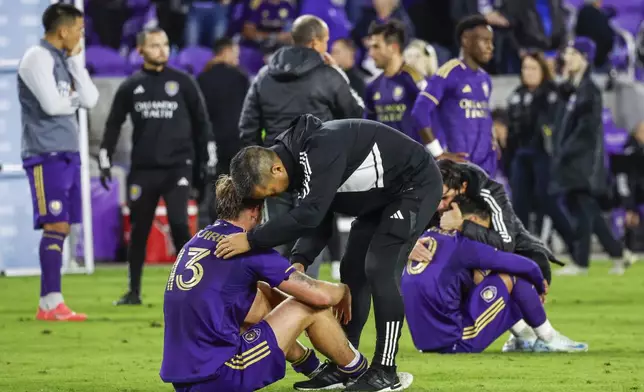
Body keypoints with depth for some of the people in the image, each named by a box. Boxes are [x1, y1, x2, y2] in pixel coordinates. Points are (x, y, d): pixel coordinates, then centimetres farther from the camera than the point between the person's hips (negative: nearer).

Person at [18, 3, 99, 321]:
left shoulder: (64, 60, 17)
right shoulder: (37, 58, -10)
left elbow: (90, 100, 9)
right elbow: (52, 104, -19)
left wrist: (75, 61, 4)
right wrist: (74, 100, 1)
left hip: (67, 154, 9)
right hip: (46, 155, -9)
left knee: (61, 228, 6)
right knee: (55, 226, -12)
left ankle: (50, 303, 8)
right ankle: (50, 304, -13)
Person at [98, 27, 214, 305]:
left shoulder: (183, 83, 3)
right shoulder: (130, 87, 6)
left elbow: (201, 123, 8)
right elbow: (113, 125, 12)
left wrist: (207, 161, 7)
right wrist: (104, 162, 8)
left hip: (178, 166, -2)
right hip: (142, 169, 2)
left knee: (178, 222, -16)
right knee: (139, 230, 7)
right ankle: (134, 291, 18)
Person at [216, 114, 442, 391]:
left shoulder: (322, 148, -33)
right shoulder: (300, 159, -2)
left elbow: (310, 214, -39)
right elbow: (318, 222, 1)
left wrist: (251, 240, -35)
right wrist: (300, 260, -18)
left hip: (416, 184, -10)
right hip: (381, 195, 10)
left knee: (380, 269, -16)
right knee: (352, 270, 9)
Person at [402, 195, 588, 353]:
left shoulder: (426, 238, 11)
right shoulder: (462, 245, -11)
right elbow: (525, 266, -6)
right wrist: (540, 287, 16)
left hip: (426, 342, 9)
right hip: (455, 343, -9)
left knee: (478, 275, 24)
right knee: (511, 277, -1)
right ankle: (548, 339, 13)